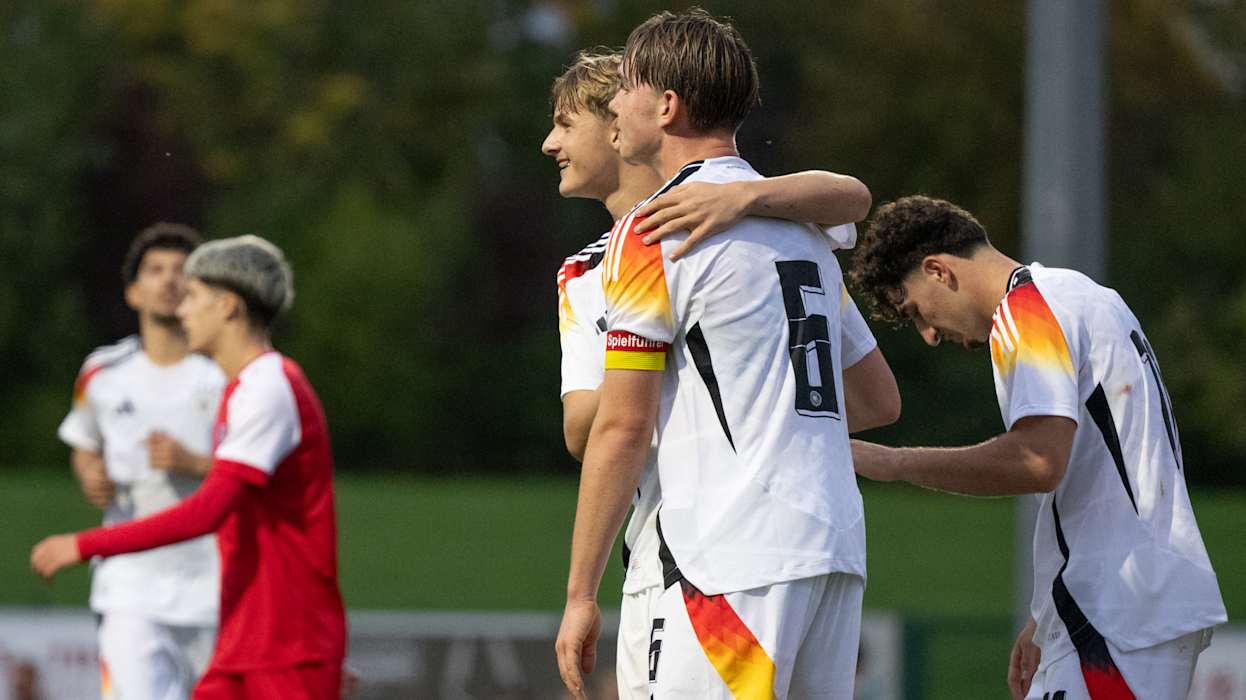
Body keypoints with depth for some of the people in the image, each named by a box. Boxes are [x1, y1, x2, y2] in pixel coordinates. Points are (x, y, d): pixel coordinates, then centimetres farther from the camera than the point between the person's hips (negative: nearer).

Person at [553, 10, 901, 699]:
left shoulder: (648, 234, -5)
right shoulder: (801, 226, 19)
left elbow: (621, 429, -8)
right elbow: (882, 400, 26)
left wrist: (580, 596, -4)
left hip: (736, 564, -8)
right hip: (839, 551, 8)